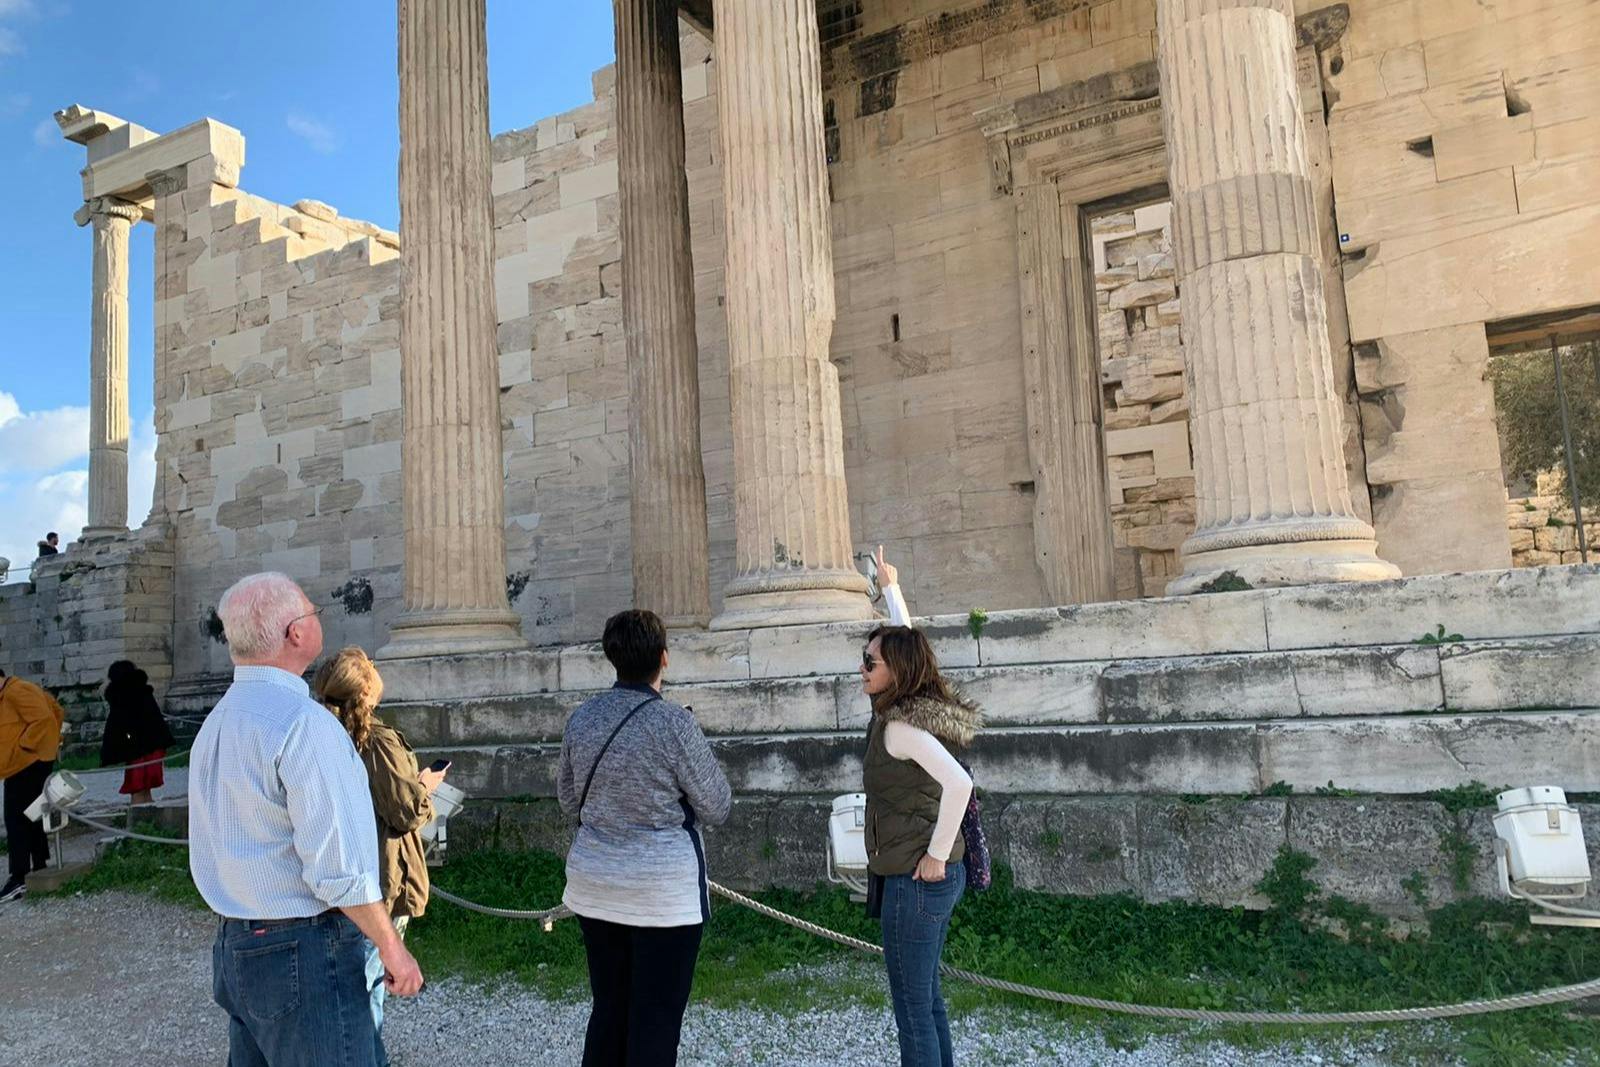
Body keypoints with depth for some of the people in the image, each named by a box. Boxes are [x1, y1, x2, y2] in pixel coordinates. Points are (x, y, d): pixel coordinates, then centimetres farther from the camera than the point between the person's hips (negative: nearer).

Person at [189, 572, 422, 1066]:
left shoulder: (215, 723, 8)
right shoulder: (304, 722, -21)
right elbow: (338, 864, -23)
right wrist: (392, 949, -13)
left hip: (233, 949, 9)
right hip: (302, 953, -9)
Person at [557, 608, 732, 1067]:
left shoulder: (582, 717, 0)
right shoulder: (672, 721, -17)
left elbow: (568, 799, 12)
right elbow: (716, 806, -9)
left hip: (595, 884, 6)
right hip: (663, 891, -5)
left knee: (608, 1009, 17)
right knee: (656, 1019, 5)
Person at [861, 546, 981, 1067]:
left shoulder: (900, 726, -19)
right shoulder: (921, 705, 6)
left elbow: (958, 783, -30)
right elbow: (905, 642, 22)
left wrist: (936, 856, -22)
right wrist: (891, 587, 32)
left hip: (915, 879, -9)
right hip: (937, 876, 9)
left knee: (913, 1009, 0)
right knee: (926, 997, 18)